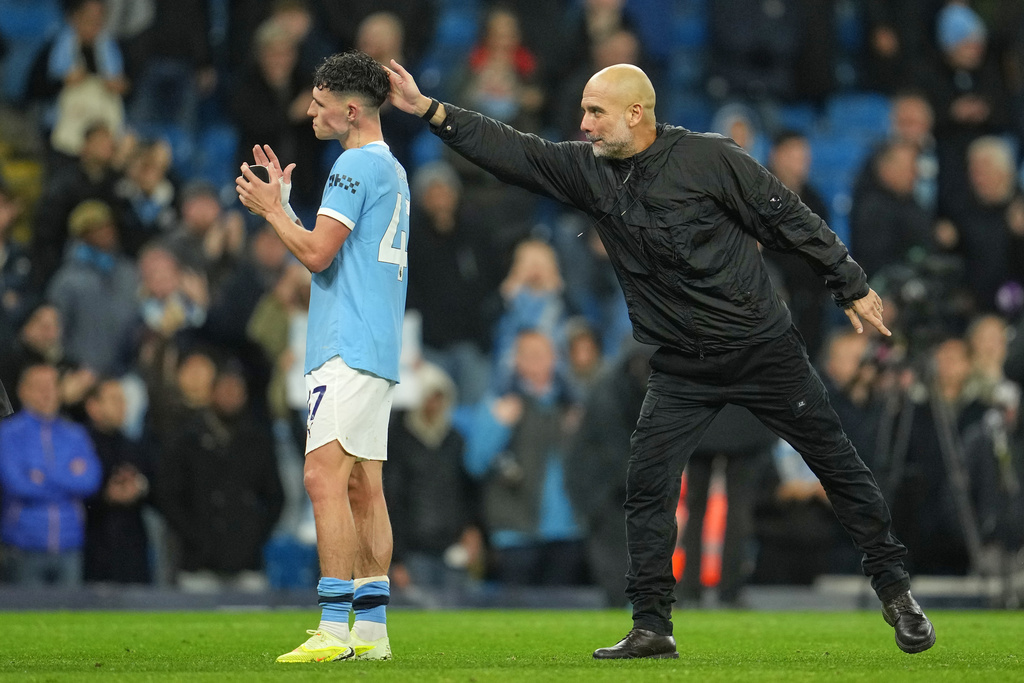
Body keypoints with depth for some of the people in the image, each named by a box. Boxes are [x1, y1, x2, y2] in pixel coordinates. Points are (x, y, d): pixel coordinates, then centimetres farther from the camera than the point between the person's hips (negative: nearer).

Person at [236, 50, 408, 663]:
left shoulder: (358, 165, -11)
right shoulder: (391, 169, 20)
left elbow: (318, 253, -16)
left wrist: (272, 209, -1)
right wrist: (280, 202, 23)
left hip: (349, 348, -10)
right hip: (377, 349, 10)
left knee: (325, 475, -14)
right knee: (363, 485, 9)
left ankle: (335, 629, -19)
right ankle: (372, 629, 8)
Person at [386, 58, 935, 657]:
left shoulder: (709, 159, -13)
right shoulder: (588, 170, -1)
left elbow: (789, 220, -7)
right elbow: (511, 152, -3)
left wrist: (853, 287, -2)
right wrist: (428, 109, -13)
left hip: (765, 349, -4)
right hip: (682, 370, 4)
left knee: (836, 462, 4)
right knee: (648, 483, -7)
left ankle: (895, 589, 19)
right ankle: (652, 627, 0)